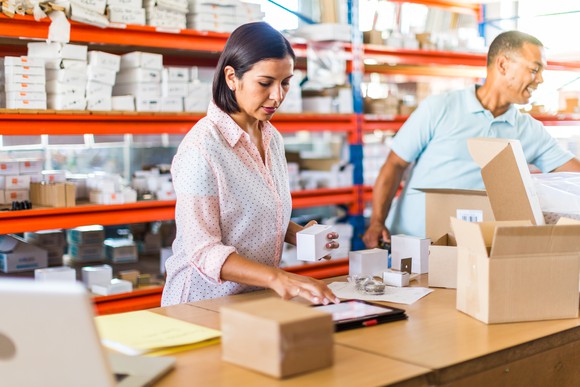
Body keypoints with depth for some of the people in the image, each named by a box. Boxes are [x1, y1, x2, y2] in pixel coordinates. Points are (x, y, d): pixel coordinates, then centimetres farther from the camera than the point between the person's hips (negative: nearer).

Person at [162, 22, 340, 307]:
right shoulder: (201, 147, -15)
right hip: (206, 302, -6)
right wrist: (275, 277, -31)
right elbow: (203, 251, -19)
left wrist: (297, 234, 2)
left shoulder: (272, 138, 8)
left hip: (258, 299, 6)